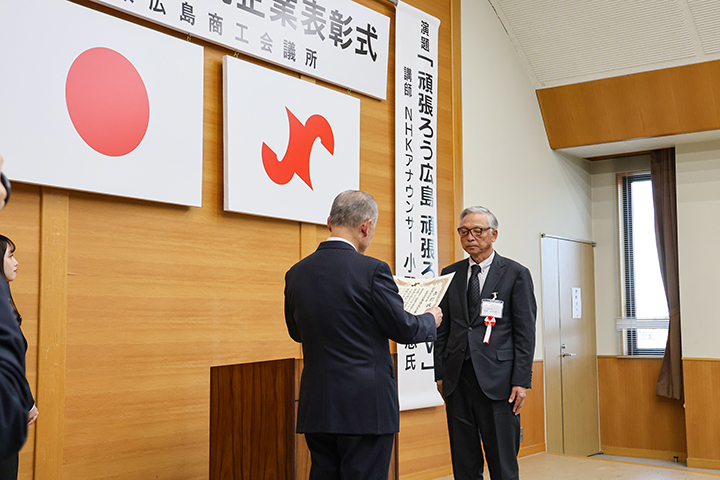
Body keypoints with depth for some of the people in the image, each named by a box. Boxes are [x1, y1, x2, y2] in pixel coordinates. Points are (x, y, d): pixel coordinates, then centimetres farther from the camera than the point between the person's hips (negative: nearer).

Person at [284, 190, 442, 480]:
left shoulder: (296, 273, 4)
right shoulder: (372, 270, -14)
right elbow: (404, 330, -7)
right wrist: (431, 320, 14)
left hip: (316, 407, 6)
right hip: (366, 406, -5)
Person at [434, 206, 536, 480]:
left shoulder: (516, 274, 2)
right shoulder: (450, 274, 12)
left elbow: (525, 332, -2)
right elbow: (442, 329, 14)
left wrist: (521, 381, -8)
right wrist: (440, 373, 6)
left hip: (497, 381, -3)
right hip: (457, 378, 4)